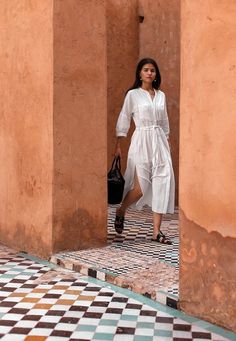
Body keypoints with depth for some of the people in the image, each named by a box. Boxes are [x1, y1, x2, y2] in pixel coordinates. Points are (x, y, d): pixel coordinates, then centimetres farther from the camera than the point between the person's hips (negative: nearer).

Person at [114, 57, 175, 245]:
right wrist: (118, 145, -1)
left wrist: (167, 142, 14)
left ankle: (157, 231, 1)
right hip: (141, 140, -4)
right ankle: (121, 211, 24)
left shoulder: (161, 95, 13)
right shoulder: (133, 94, 0)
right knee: (140, 187, -8)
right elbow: (124, 119, 1)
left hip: (159, 141, 5)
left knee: (163, 183, -5)